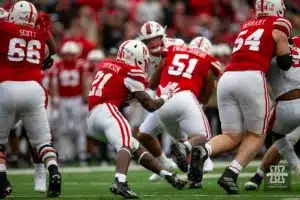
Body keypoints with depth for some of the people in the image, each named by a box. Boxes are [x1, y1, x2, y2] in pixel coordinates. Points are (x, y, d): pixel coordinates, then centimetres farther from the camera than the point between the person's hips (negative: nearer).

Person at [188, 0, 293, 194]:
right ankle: (231, 174, -11)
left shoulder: (246, 26, 25)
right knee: (256, 135, 9)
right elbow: (285, 63, 12)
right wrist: (284, 44, 29)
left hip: (227, 78, 5)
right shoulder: (279, 25, 10)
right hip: (251, 78, -5)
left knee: (232, 137, 10)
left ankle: (203, 151, -20)